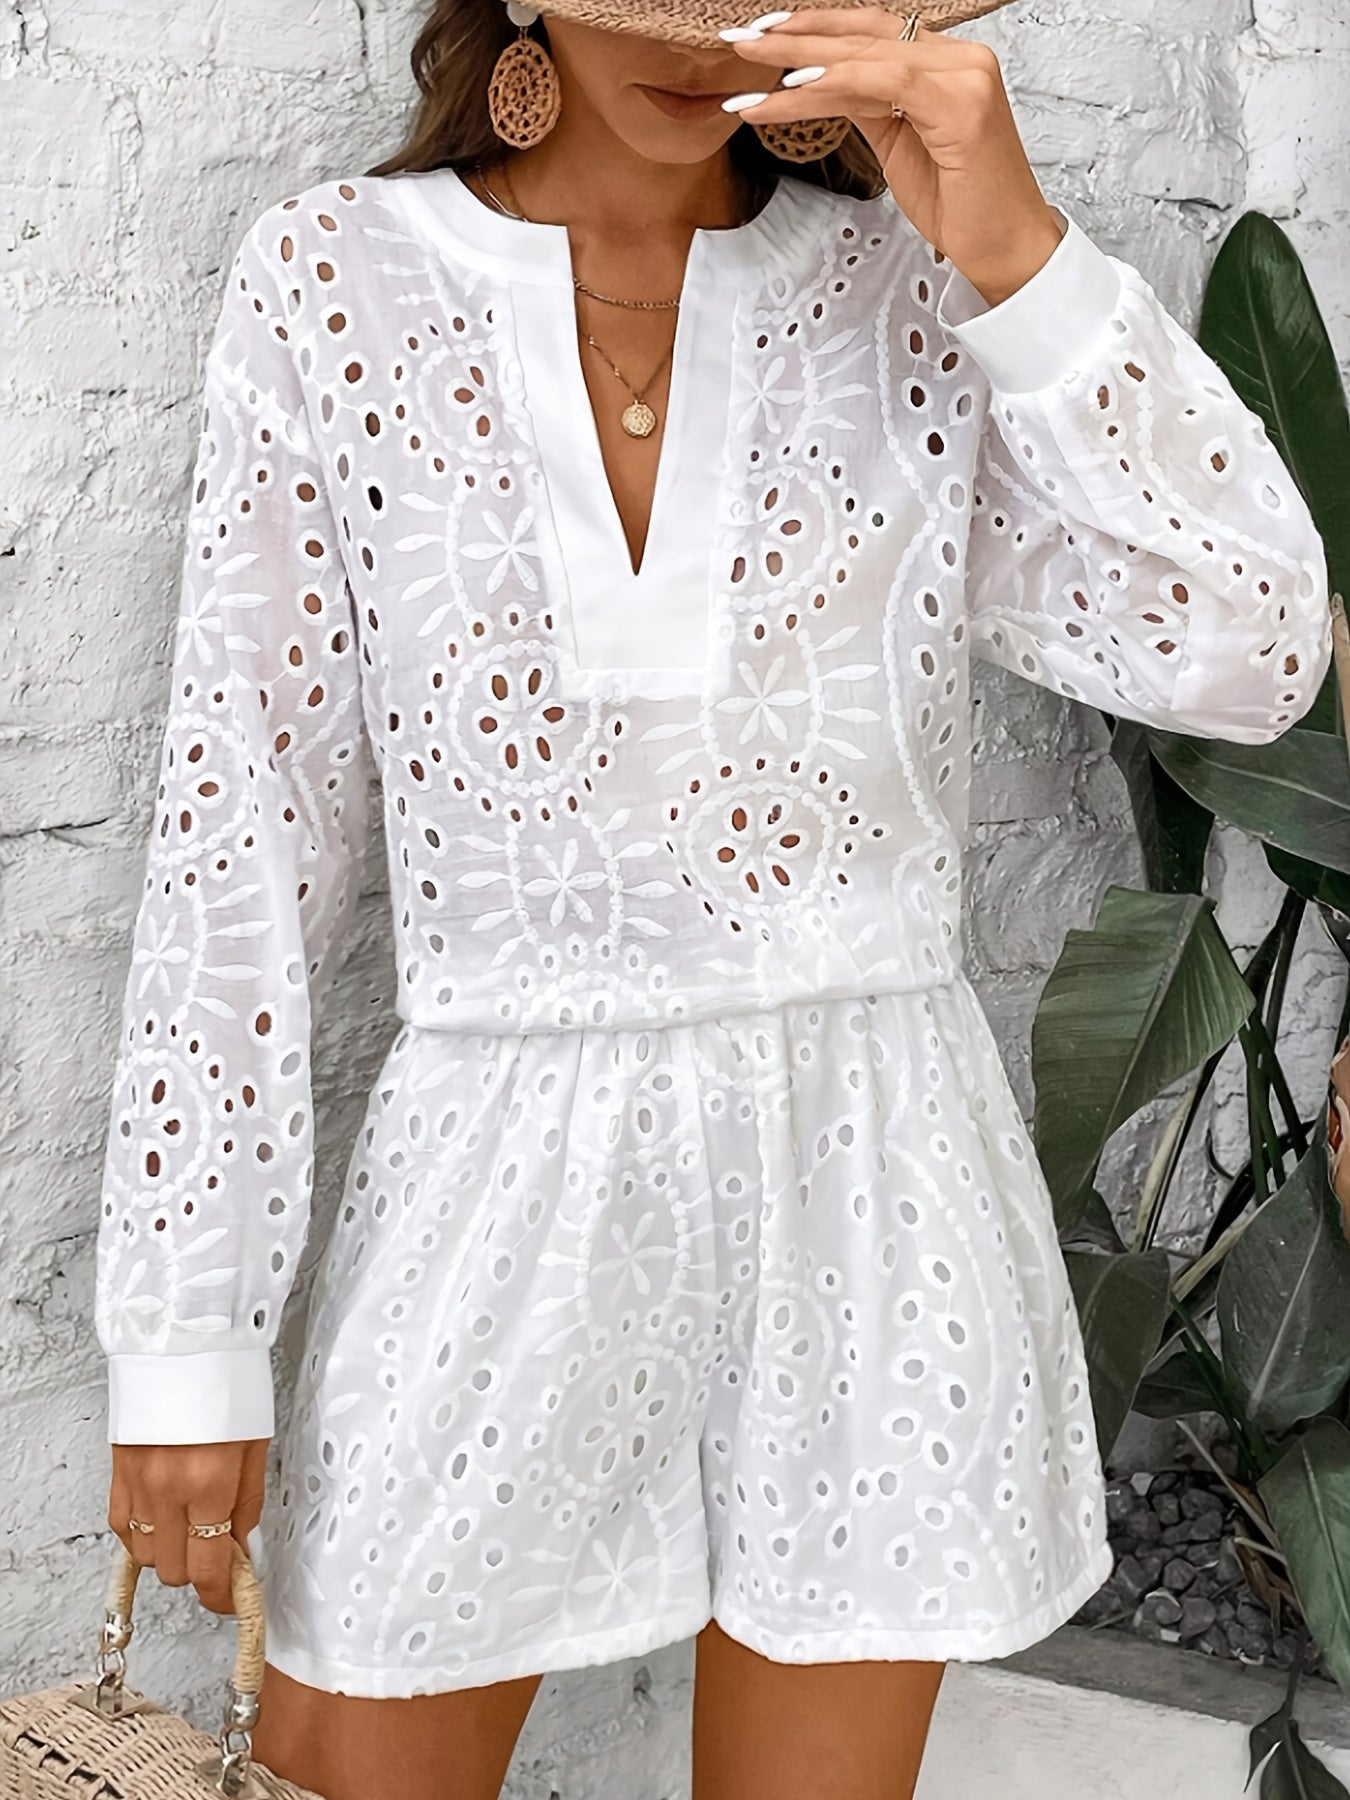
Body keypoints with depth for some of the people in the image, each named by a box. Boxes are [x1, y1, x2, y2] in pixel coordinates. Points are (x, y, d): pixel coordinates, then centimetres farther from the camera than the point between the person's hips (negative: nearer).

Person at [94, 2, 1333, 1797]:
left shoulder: (912, 285, 0)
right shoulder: (334, 285, -3)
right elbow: (243, 829, -2)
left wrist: (1021, 253, -18)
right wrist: (184, 1336, -2)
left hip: (870, 1173, 1)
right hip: (500, 1172, 0)